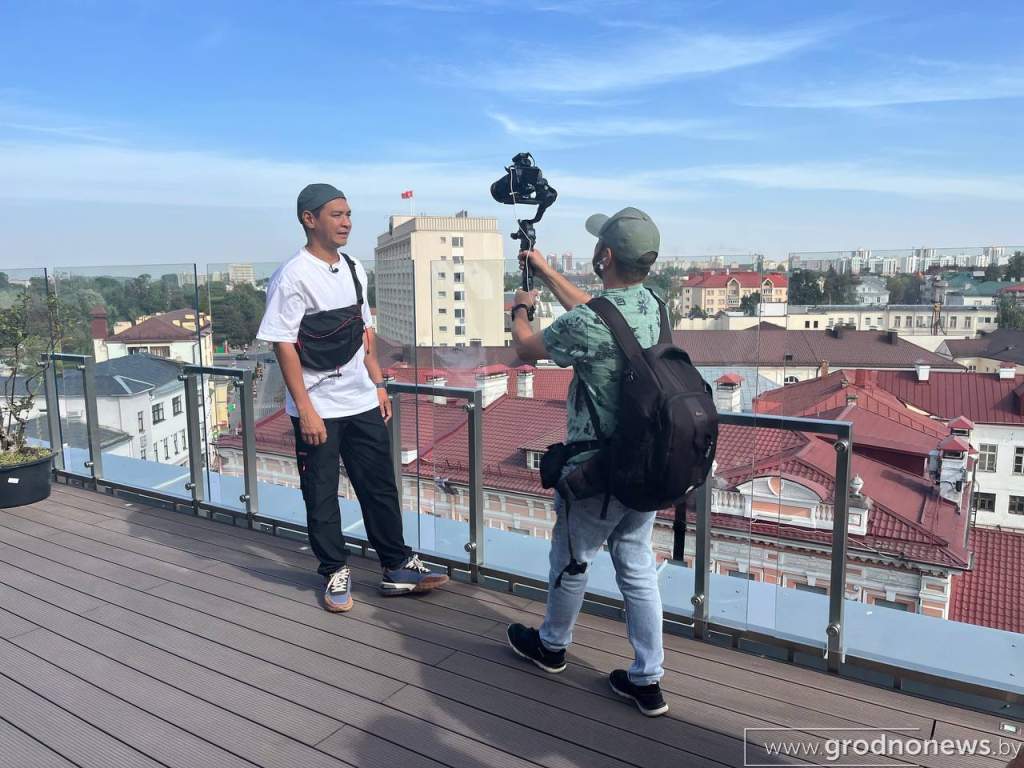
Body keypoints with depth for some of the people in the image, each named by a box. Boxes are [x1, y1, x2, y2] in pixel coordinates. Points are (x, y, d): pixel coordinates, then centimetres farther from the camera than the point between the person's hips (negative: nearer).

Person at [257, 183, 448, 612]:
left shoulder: (354, 269, 7)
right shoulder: (293, 277, -13)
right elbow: (283, 345, -15)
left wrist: (379, 385, 11)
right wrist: (305, 409, -18)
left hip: (362, 403, 6)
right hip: (318, 409, -6)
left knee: (380, 487, 10)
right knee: (321, 495, 8)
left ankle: (398, 568, 22)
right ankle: (335, 572, 25)